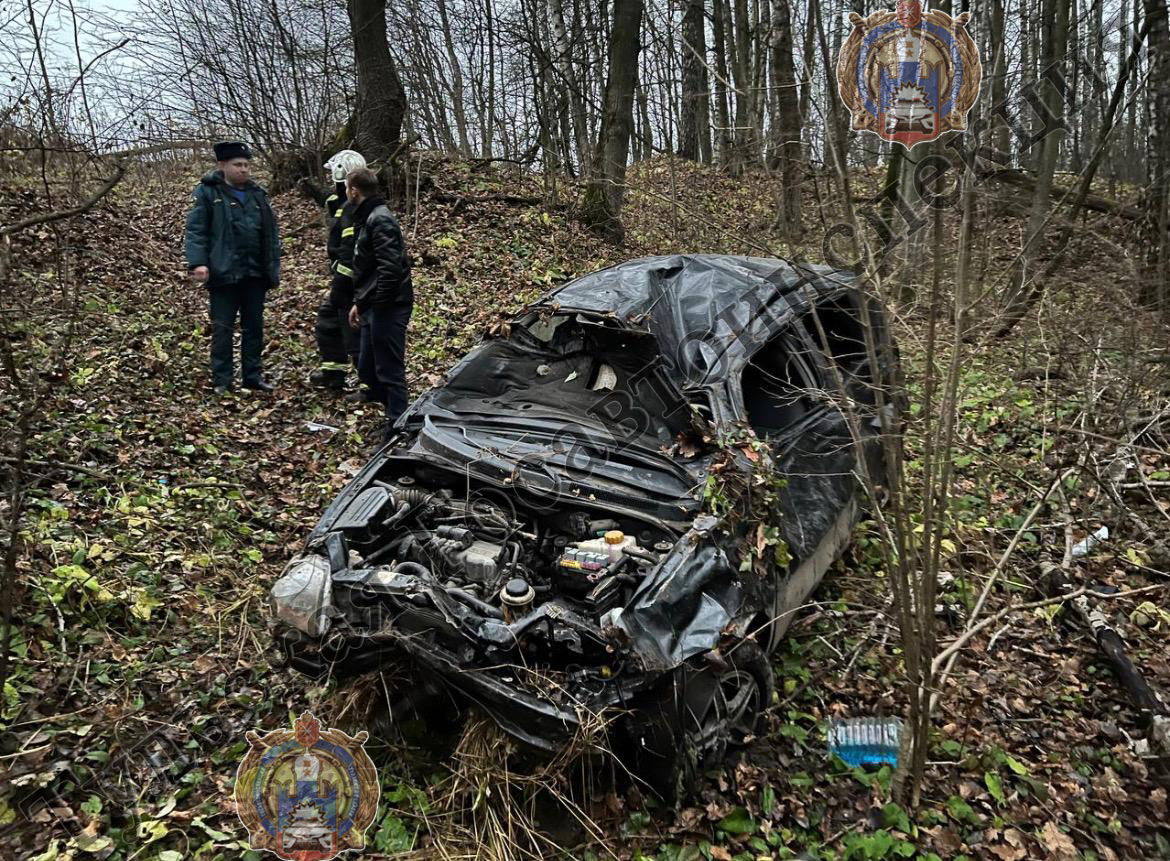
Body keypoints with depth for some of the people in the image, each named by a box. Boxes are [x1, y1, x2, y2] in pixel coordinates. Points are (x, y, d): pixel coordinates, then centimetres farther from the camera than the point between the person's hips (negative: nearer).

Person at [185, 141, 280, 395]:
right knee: (222, 328, 1)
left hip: (255, 273, 5)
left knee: (254, 326, 10)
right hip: (223, 273, -4)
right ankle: (221, 380, 9)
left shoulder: (258, 194, 12)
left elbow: (271, 233, 13)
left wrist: (273, 266, 7)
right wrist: (197, 263, -19)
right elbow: (196, 230, -8)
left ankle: (253, 376, 20)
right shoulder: (207, 192, -2)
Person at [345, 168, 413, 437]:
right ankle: (393, 409, 28)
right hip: (374, 307, 10)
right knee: (366, 367, 16)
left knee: (389, 370, -4)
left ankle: (397, 428, 4)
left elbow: (390, 268, -24)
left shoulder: (380, 220, -15)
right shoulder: (368, 218, 17)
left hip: (388, 308, -10)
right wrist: (360, 302, 22)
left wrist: (375, 304, -19)